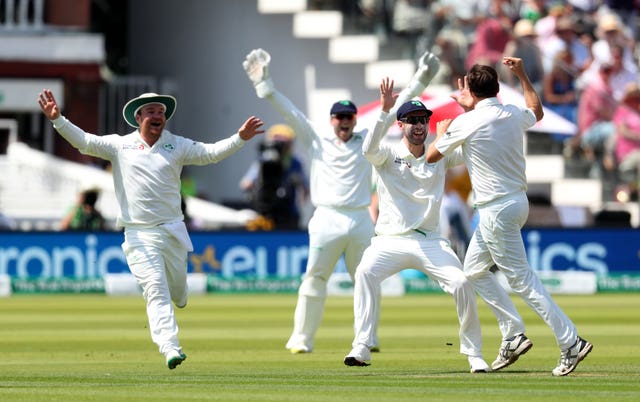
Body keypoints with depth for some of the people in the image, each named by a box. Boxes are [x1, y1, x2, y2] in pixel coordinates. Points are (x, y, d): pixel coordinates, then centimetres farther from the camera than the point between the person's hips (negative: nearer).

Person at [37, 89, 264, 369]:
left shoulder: (178, 146, 9)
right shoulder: (119, 145, 5)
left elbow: (211, 153, 2)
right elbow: (83, 141, -1)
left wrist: (240, 138, -13)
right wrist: (57, 119, -16)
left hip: (173, 231, 3)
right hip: (139, 235, -3)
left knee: (177, 293, 12)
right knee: (156, 290, -14)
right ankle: (170, 348, -21)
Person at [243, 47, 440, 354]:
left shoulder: (366, 140, 13)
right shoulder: (317, 139, 10)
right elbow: (289, 111, 4)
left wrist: (419, 82, 8)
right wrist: (264, 85, -5)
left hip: (361, 222, 2)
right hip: (327, 221, -2)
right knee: (314, 280, -5)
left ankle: (367, 339, 16)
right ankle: (302, 338, -2)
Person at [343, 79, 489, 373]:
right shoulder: (389, 154, 1)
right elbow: (369, 149, -22)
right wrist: (384, 110, -34)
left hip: (430, 242, 2)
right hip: (390, 240, -2)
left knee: (462, 284, -17)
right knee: (366, 272, -30)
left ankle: (474, 354, -2)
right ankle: (362, 348, -32)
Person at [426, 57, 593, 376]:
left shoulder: (465, 123, -14)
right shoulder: (514, 115, 5)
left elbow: (431, 156, 2)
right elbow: (537, 111, 31)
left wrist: (441, 132, 22)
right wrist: (522, 75, 32)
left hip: (497, 211, -9)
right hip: (517, 202, 9)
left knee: (520, 278, -7)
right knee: (474, 269, 20)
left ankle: (571, 343, -12)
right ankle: (513, 335, 17)